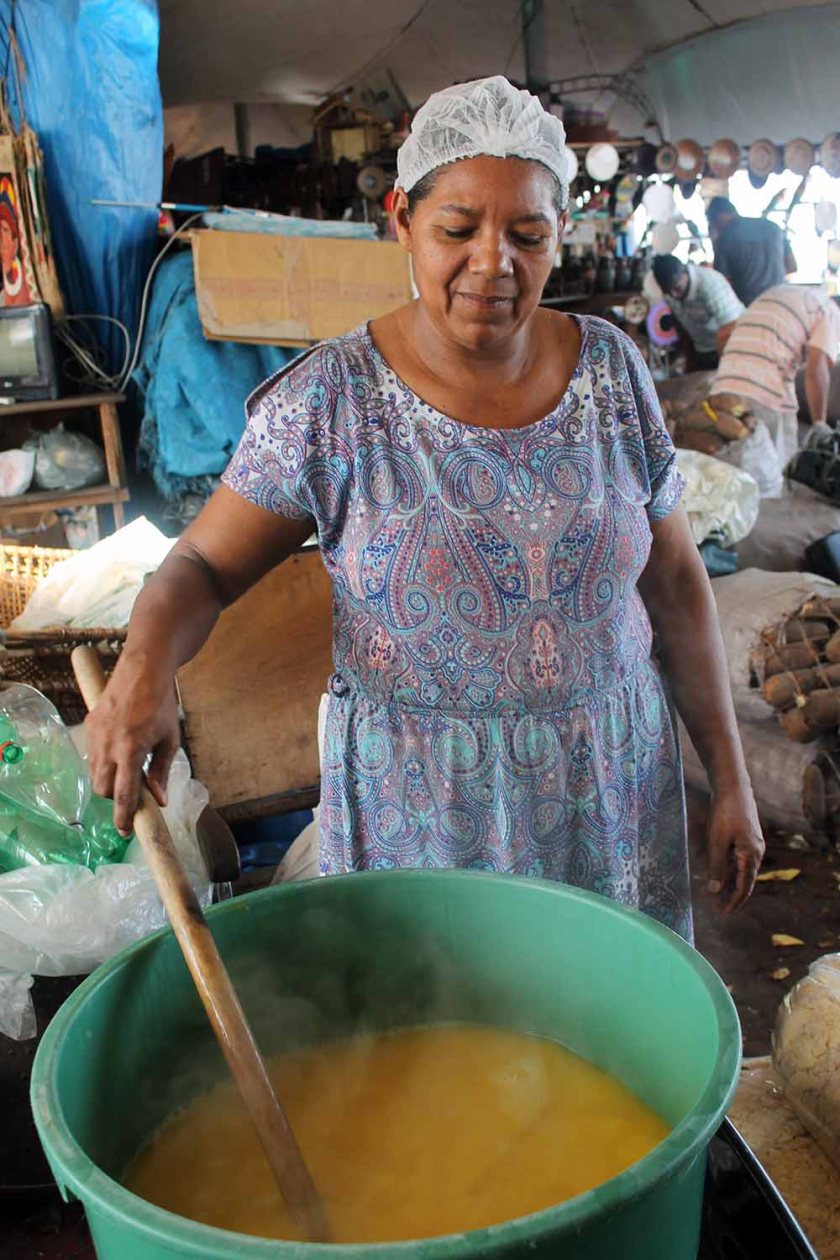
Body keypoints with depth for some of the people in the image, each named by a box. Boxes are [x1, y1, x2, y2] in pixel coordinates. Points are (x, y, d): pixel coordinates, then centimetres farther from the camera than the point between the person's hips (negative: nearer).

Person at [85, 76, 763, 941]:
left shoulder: (611, 369, -3)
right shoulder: (329, 400, -12)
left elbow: (674, 578, 2)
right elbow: (201, 568, -8)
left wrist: (731, 778, 3)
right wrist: (145, 666, -30)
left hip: (612, 785, 3)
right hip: (420, 806, -2)